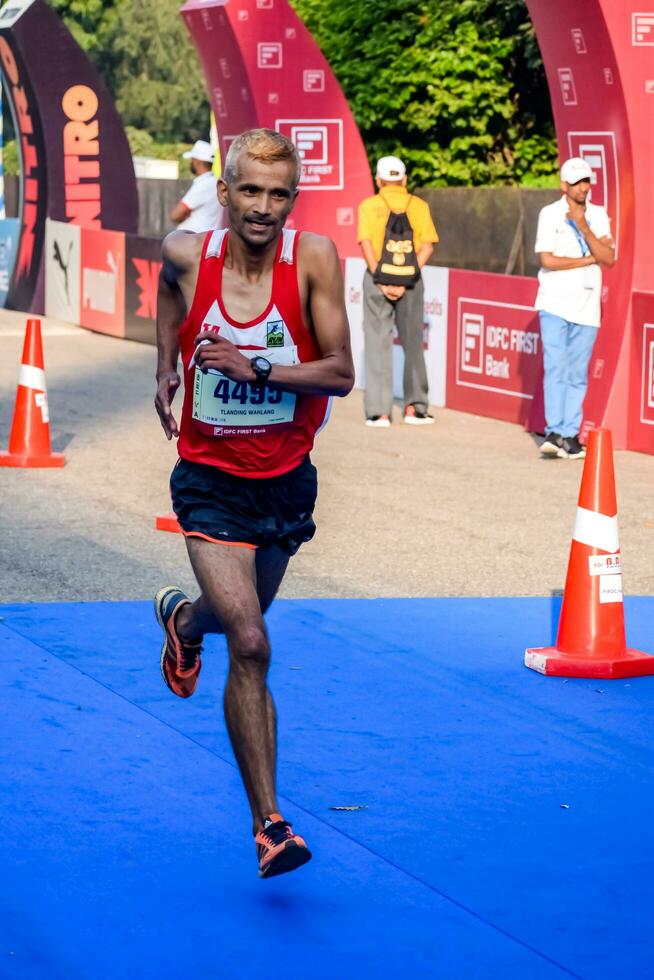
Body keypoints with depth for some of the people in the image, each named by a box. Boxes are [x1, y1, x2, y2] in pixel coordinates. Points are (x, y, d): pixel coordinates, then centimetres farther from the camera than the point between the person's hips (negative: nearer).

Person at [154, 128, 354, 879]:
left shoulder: (313, 258, -14)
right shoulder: (187, 255, -11)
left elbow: (341, 373, -14)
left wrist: (257, 368, -25)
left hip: (285, 478, 2)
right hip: (211, 481, -2)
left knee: (239, 615, 25)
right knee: (250, 644, -16)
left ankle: (181, 618, 64)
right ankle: (268, 823, -8)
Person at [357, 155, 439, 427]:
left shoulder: (369, 206, 1)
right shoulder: (419, 206, 5)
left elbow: (366, 243, -10)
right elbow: (427, 245, -4)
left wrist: (381, 280, -11)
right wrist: (406, 281, -8)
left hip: (377, 280, -1)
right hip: (411, 280, 1)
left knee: (378, 344, 4)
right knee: (413, 343, 14)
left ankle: (379, 412, 1)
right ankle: (414, 407, 15)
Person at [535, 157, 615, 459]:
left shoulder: (598, 216, 9)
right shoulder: (550, 214, -1)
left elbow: (608, 258, -4)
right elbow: (547, 260, -10)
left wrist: (583, 226, -13)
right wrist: (589, 259, -5)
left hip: (587, 306, 3)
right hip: (556, 305, -3)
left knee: (577, 374, 1)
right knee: (556, 368, -11)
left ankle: (569, 434, 1)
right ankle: (555, 432, -14)